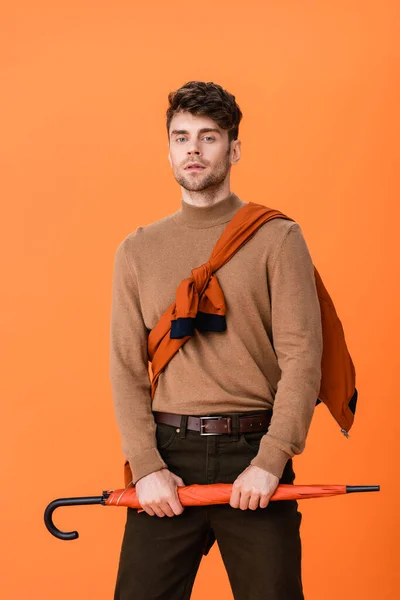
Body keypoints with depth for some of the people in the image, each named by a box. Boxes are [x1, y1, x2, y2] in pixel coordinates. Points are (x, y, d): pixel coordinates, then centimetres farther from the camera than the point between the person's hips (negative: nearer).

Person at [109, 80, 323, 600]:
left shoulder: (277, 239, 2)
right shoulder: (138, 251, 10)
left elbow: (302, 357, -5)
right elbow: (127, 367, 5)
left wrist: (270, 461, -13)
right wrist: (146, 466, -6)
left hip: (253, 454, -2)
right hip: (168, 455, 2)